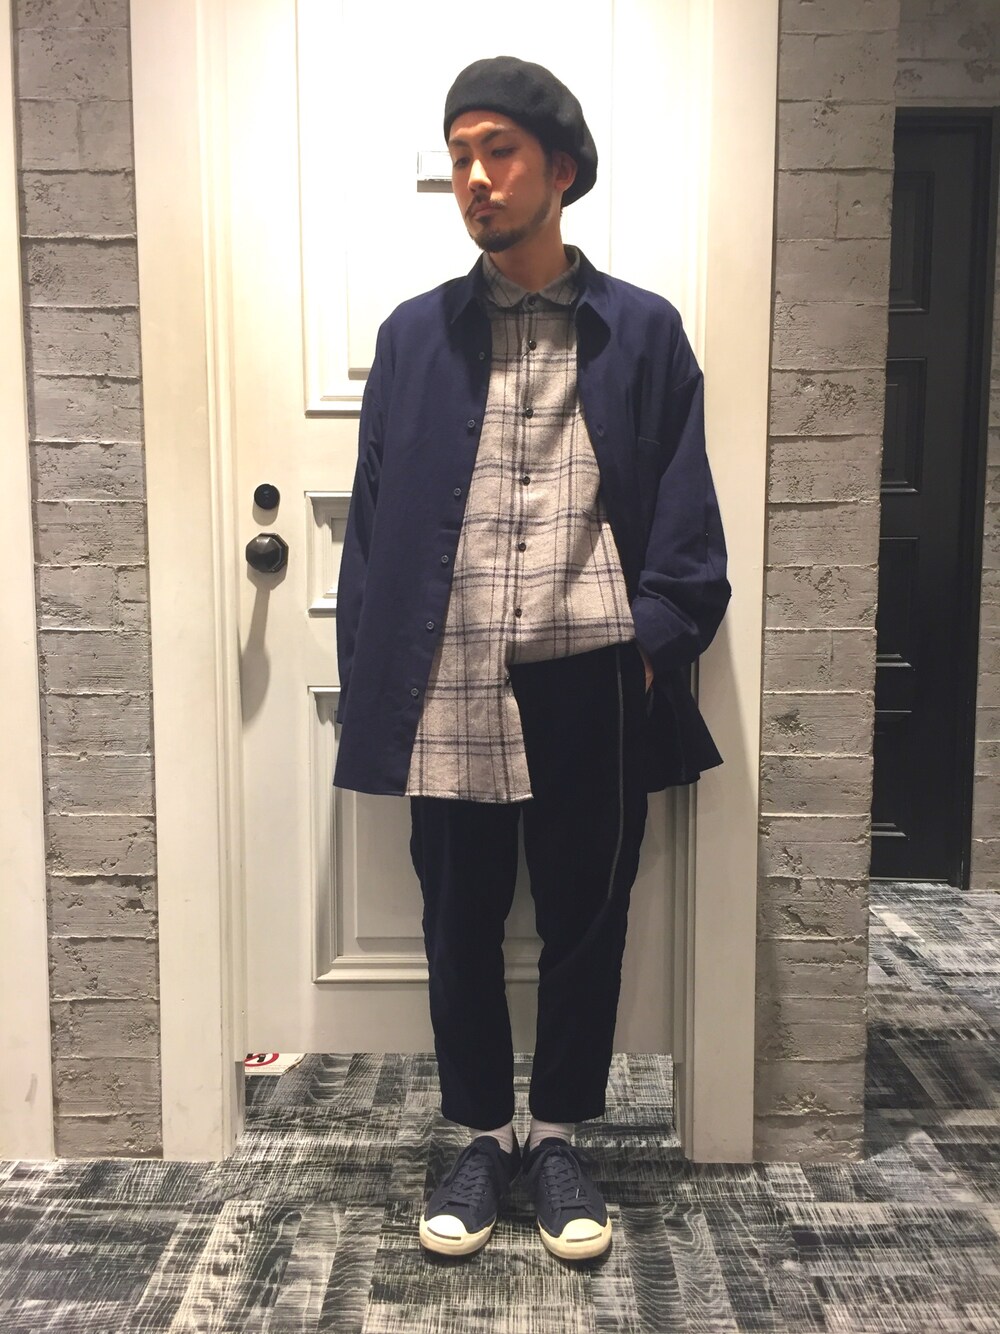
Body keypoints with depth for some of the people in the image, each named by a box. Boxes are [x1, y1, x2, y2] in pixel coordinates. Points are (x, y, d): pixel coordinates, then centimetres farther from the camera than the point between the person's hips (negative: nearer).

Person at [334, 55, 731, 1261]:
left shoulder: (643, 332, 6)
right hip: (450, 690, 1)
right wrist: (371, 680, 1)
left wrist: (656, 643, -8)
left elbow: (684, 517, 4)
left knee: (584, 927, 11)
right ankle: (480, 1136, 34)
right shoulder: (415, 336, 9)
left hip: (590, 687, 0)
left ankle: (559, 1137, 34)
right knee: (460, 928, 12)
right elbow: (376, 517, 6)